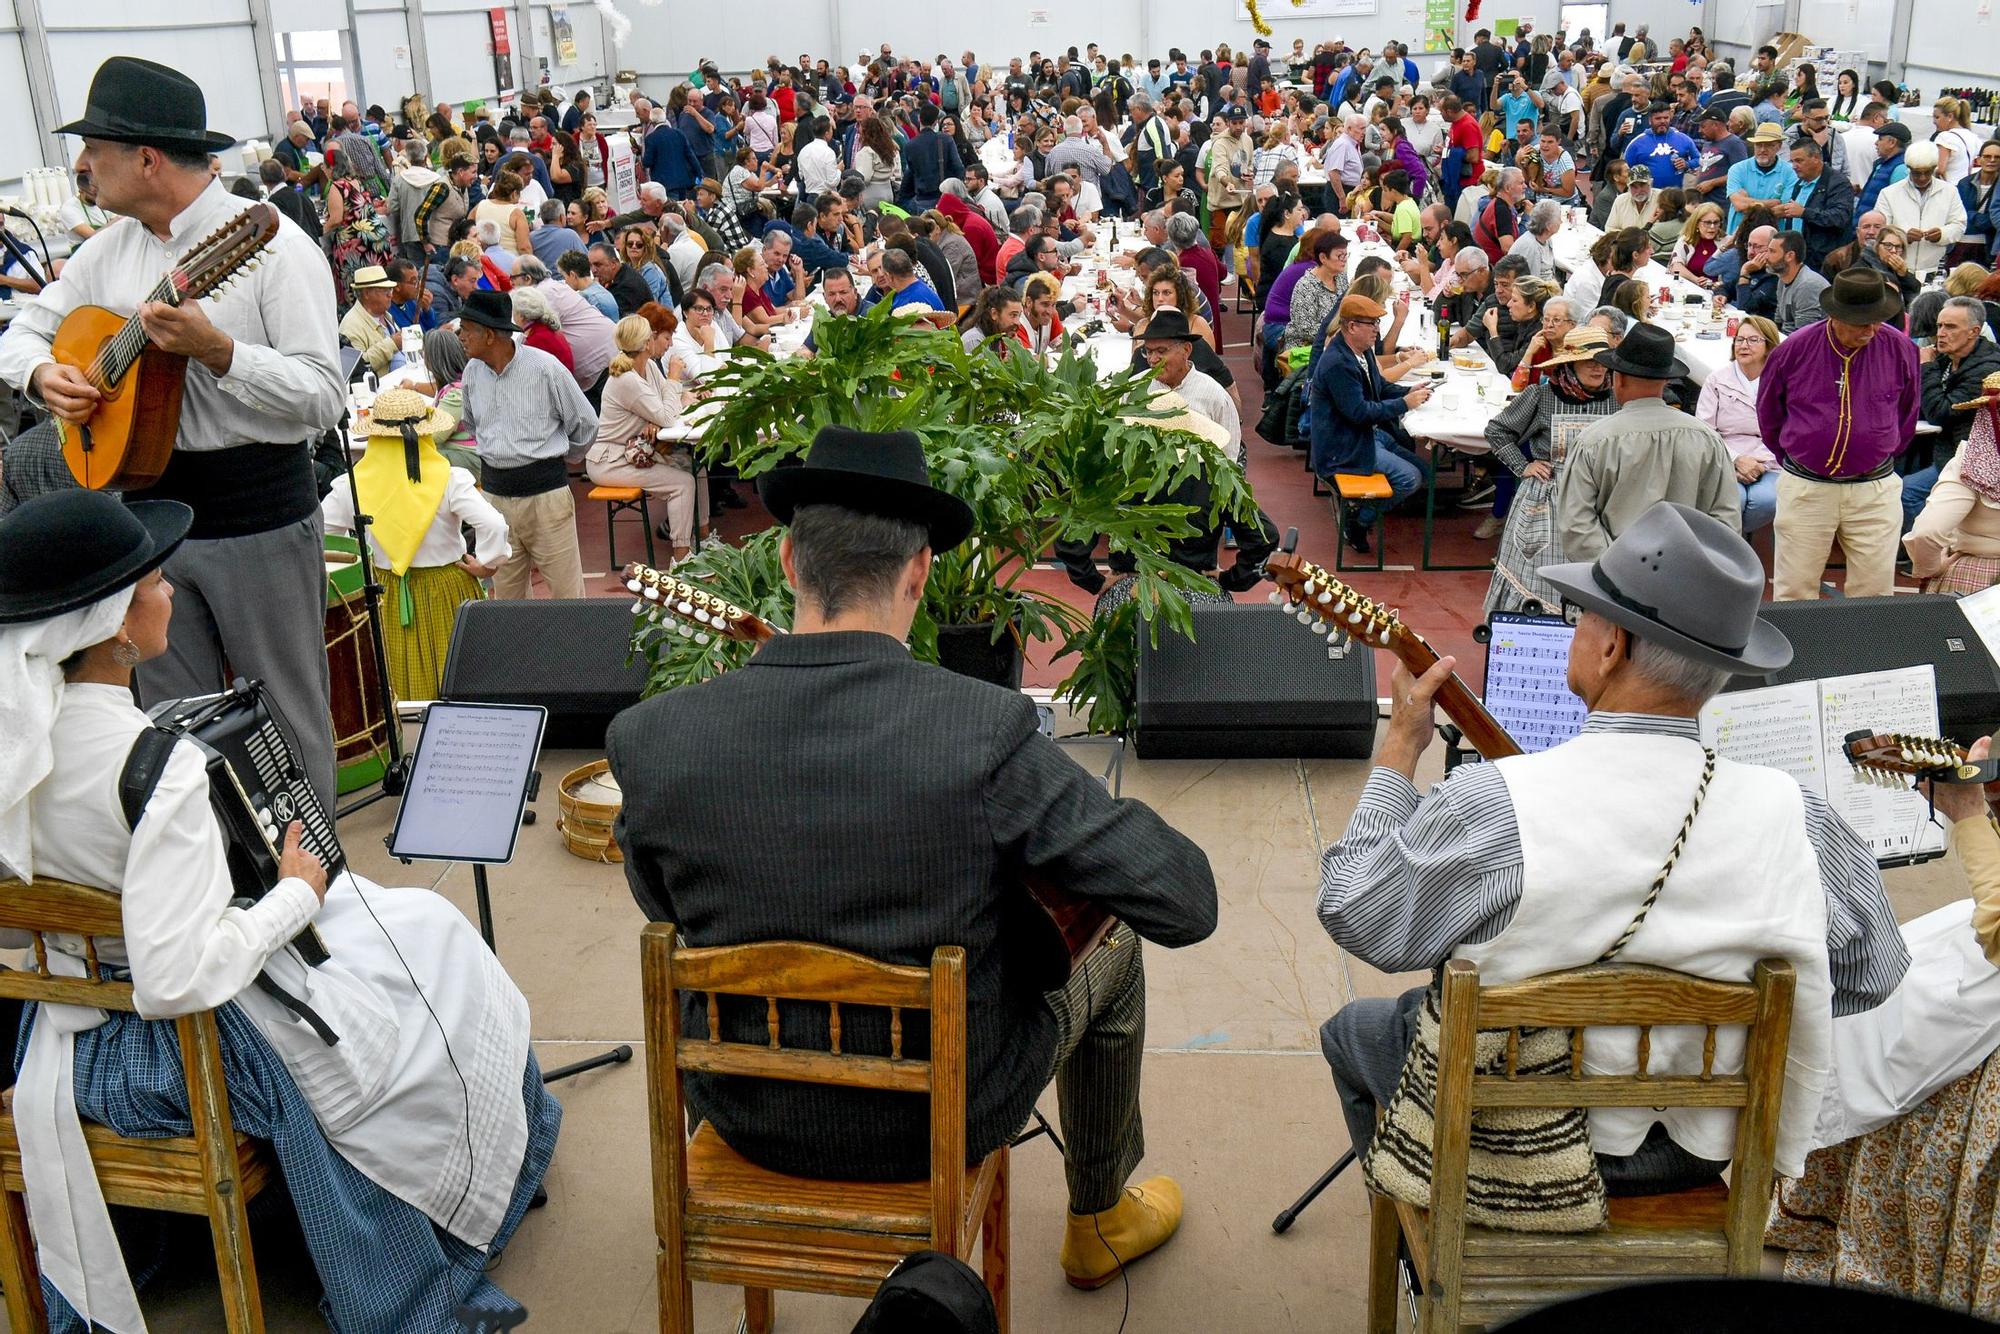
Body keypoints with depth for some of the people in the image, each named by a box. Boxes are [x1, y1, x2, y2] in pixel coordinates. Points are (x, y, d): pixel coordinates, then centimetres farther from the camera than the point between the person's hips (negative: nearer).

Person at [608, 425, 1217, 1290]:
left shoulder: (651, 740, -19)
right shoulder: (987, 731, -27)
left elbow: (665, 908, 0)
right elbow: (1188, 902, -22)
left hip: (750, 1118, 3)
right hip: (946, 1116, -2)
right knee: (1112, 949, 26)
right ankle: (1100, 1220, 47)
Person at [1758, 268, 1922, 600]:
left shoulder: (1899, 348, -4)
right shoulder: (1794, 349, -7)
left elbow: (1907, 414, 14)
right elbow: (1768, 415, 9)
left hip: (1875, 489, 1)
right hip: (1805, 487, -1)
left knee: (1875, 594, 5)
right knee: (1794, 592, 4)